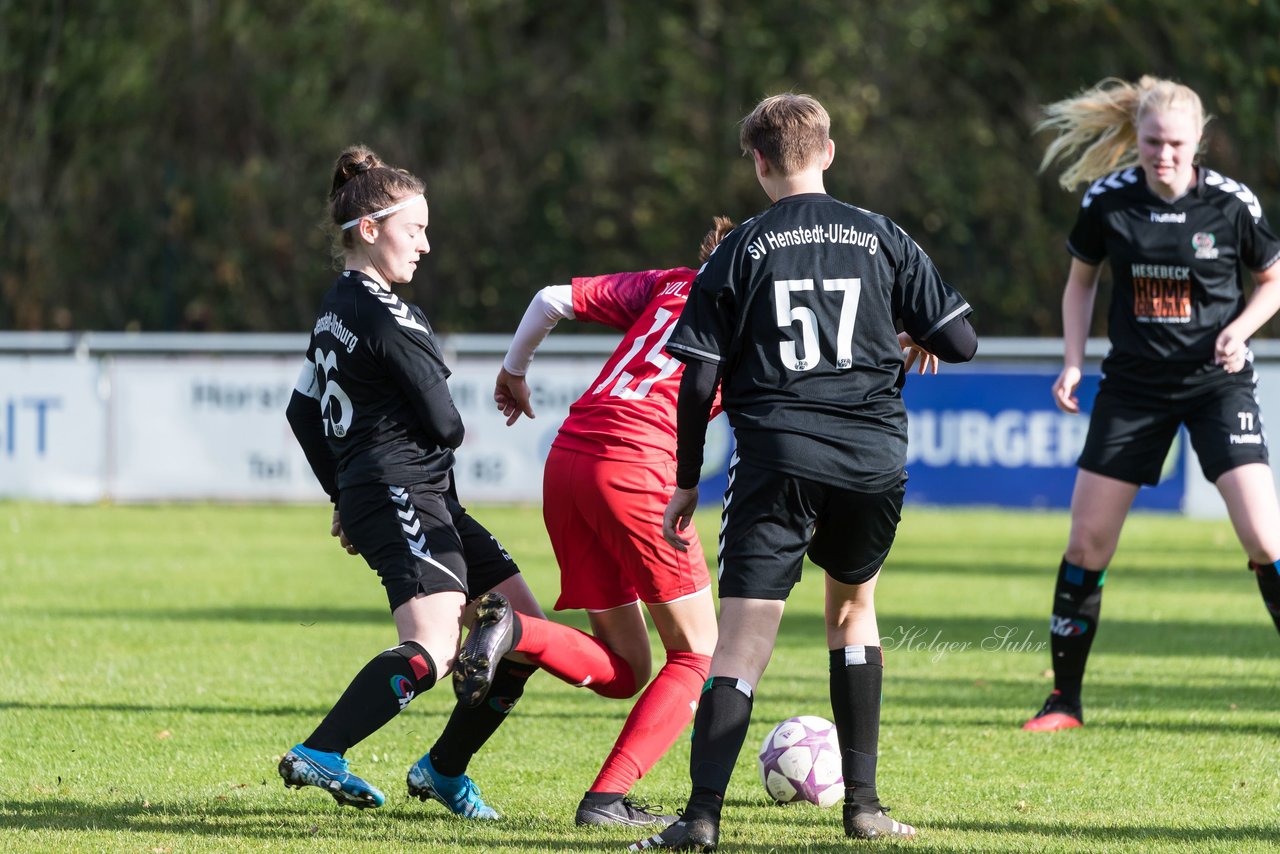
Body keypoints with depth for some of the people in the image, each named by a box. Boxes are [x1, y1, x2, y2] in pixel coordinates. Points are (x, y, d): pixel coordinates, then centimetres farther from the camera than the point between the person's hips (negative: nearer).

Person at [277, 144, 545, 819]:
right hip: (403, 494, -11)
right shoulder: (387, 317, -13)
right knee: (432, 649, -28)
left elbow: (304, 411, 26)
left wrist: (344, 494, 29)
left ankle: (443, 771, 17)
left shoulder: (336, 309, 18)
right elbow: (444, 425, -12)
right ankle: (319, 753, -37)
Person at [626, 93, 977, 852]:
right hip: (875, 455, 2)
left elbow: (700, 379, 1)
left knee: (742, 644, -7)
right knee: (854, 608, 26)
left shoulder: (741, 251, 3)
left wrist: (687, 482, 10)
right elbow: (961, 341, 5)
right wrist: (914, 340, 28)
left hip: (778, 456, -2)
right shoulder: (882, 238, 7)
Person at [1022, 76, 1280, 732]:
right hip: (1134, 383, 2)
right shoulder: (1107, 200, -6)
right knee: (1087, 541, 0)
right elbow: (1081, 280, 11)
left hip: (1216, 382, -2)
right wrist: (1073, 361, 0)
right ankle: (1064, 699, 13)